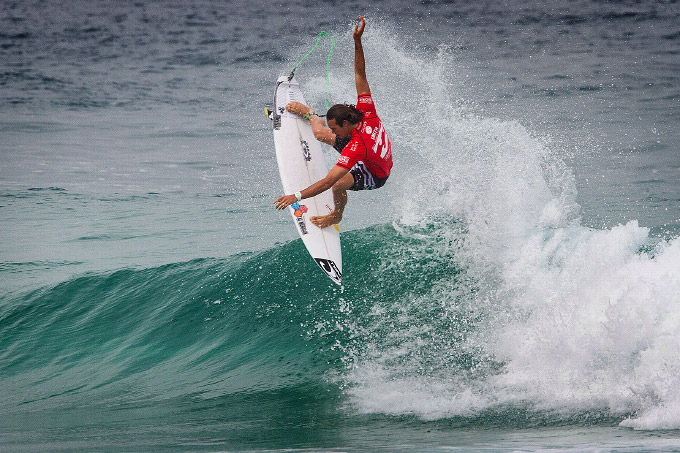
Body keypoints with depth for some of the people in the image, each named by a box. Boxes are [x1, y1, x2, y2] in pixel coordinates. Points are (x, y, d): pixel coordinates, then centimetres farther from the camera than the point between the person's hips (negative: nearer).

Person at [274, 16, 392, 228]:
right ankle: (309, 114, 43)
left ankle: (336, 216, 2)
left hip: (374, 176, -8)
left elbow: (328, 181, -48)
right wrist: (357, 41, -31)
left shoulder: (356, 148, -45)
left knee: (338, 185, -33)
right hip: (376, 157, 8)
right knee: (321, 134, 8)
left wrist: (296, 196, -48)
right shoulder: (367, 112, -27)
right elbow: (360, 74, -21)